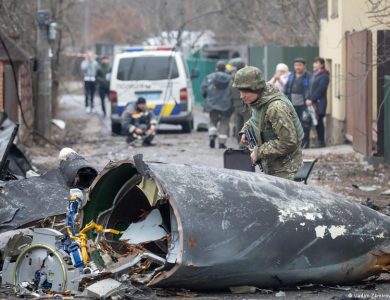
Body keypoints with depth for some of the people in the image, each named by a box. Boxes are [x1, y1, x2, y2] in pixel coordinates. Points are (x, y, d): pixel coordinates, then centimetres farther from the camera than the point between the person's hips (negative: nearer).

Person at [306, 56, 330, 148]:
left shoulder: (324, 76, -9)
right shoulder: (314, 75, 17)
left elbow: (320, 90, -16)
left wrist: (312, 99, -16)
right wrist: (308, 99, 2)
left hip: (319, 103, -8)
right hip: (313, 103, 8)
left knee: (319, 121, -5)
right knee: (317, 122, 8)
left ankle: (321, 141, -1)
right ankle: (320, 141, 13)